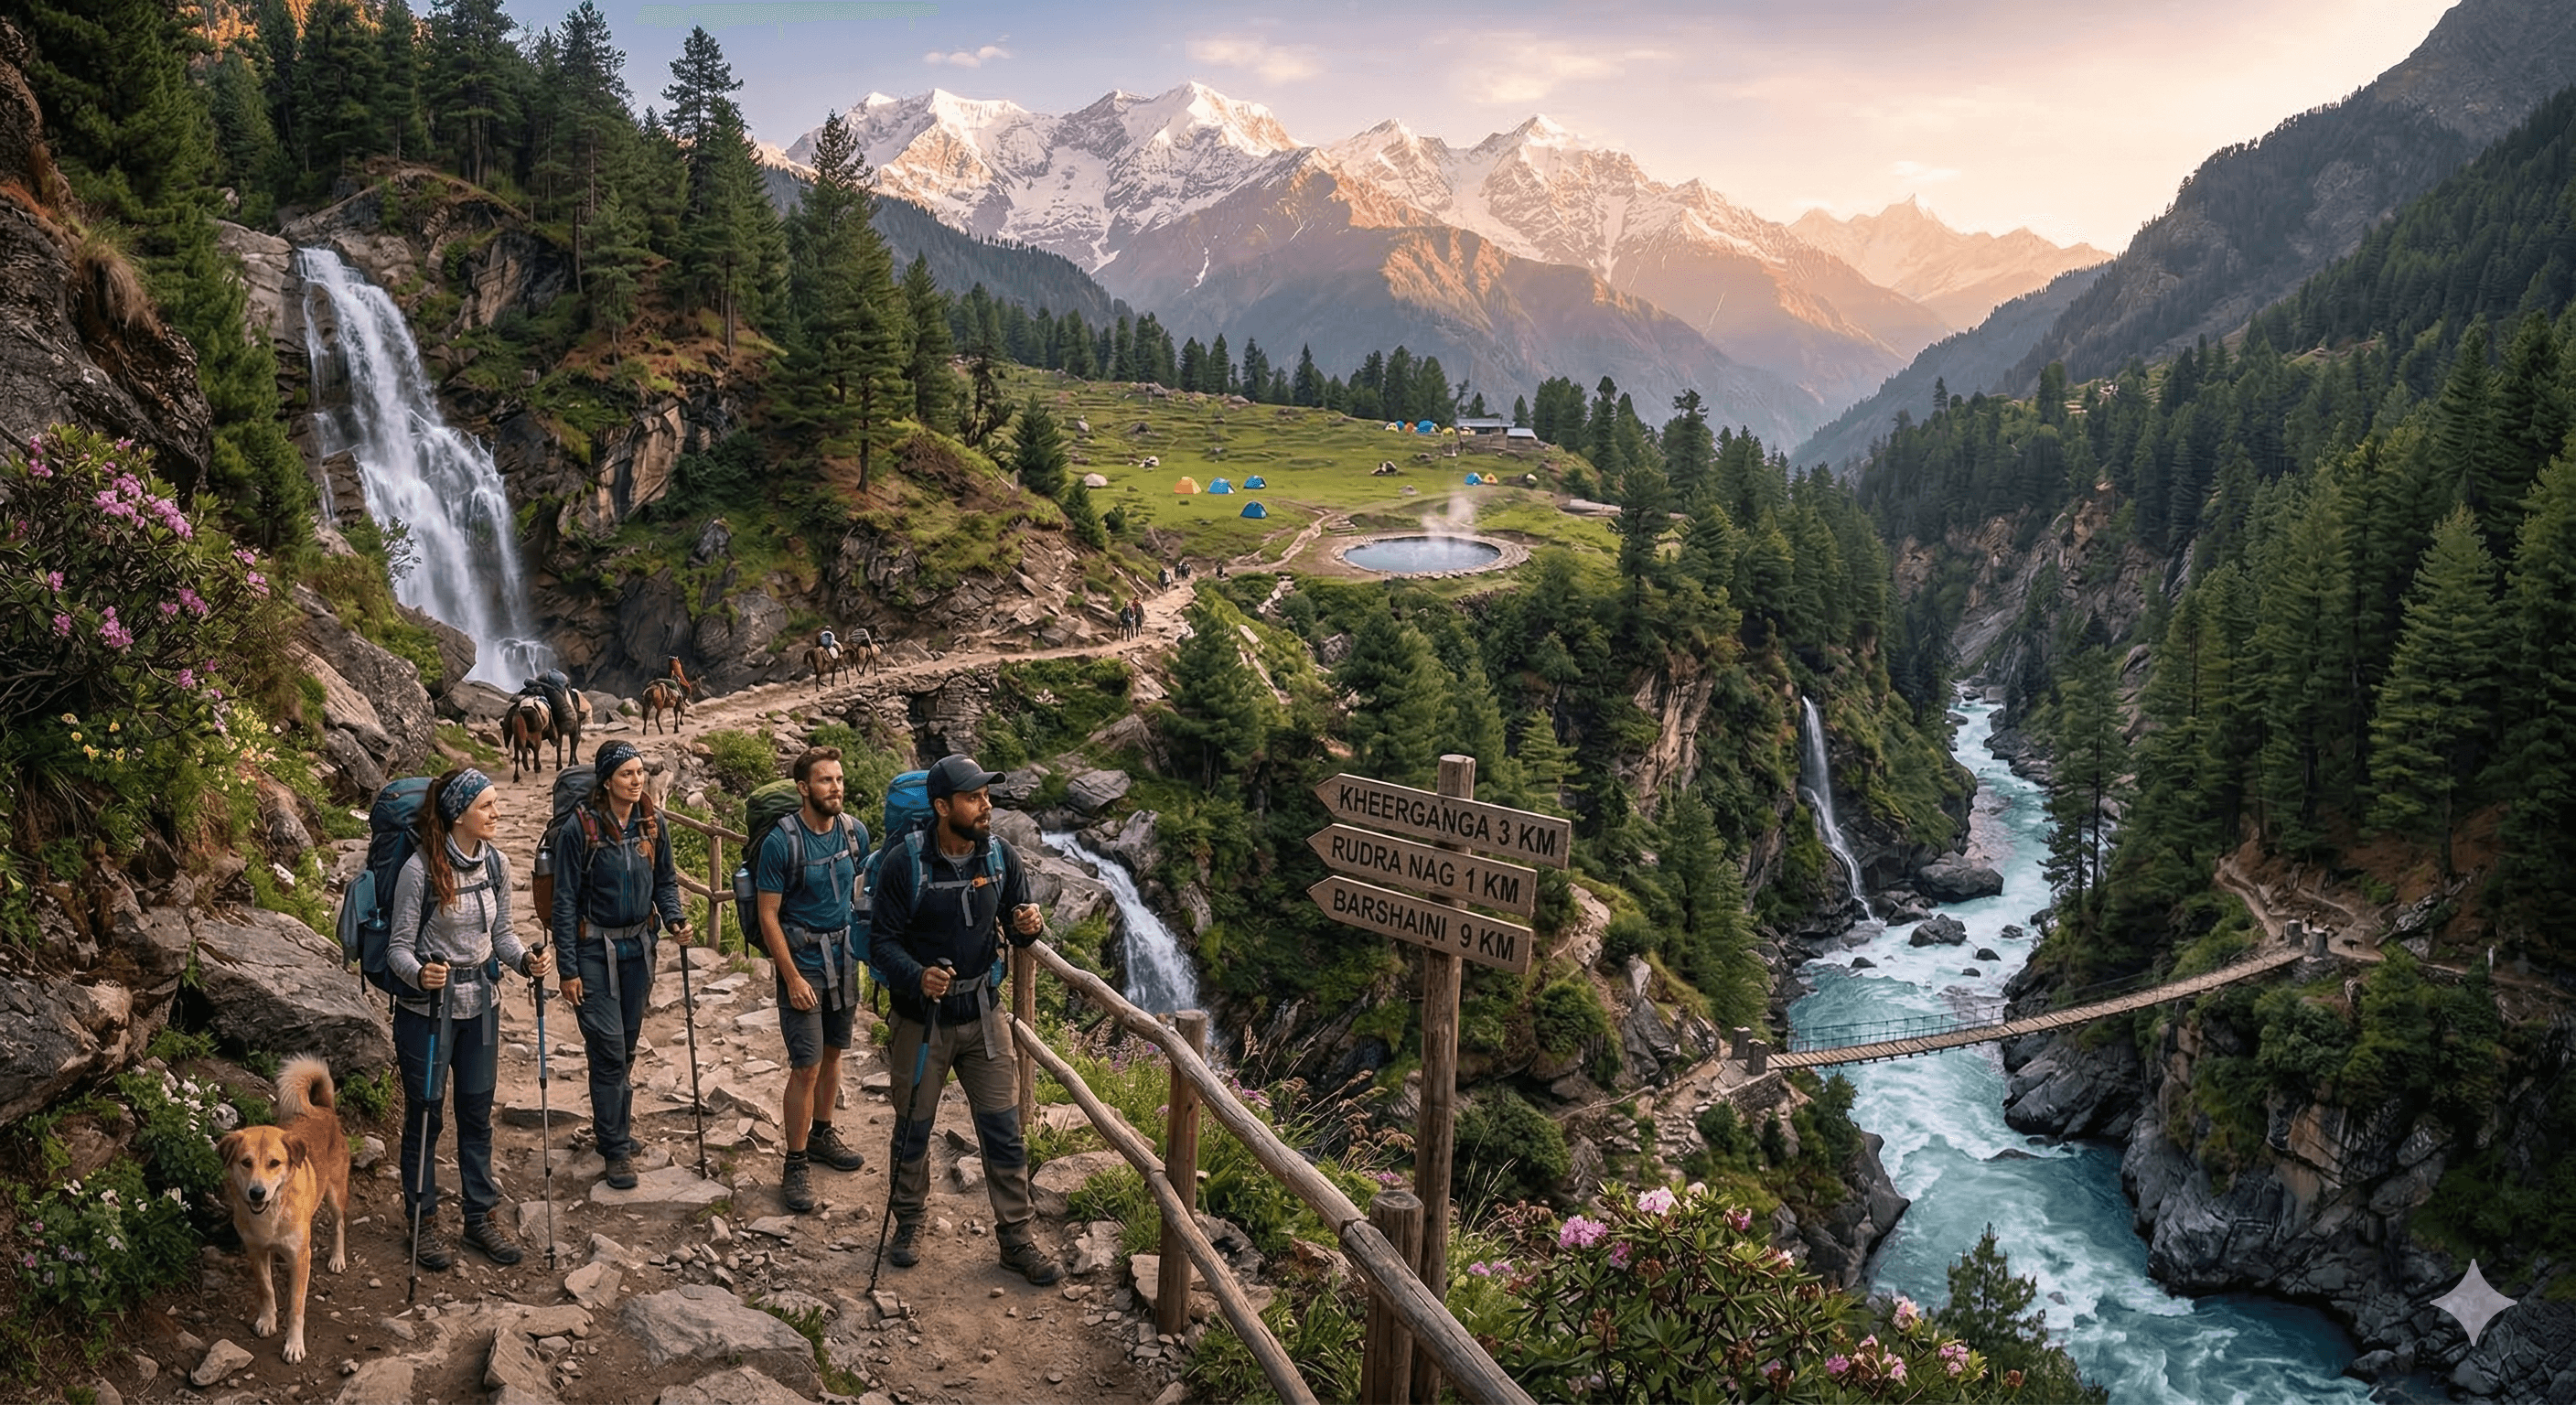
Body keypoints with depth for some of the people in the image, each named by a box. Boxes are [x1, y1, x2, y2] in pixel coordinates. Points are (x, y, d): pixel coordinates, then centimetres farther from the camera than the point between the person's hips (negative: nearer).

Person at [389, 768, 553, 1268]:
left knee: (477, 1114, 13)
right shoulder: (421, 869, -17)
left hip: (480, 1005, 5)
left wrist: (527, 960, -9)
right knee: (425, 1116, 8)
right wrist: (419, 974, -32)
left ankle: (481, 1217, 26)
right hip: (426, 1008, -5)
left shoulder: (496, 863, 0)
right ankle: (423, 1221, 24)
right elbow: (398, 947, -12)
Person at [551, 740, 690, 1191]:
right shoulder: (579, 828, -15)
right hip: (594, 950, -5)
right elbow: (565, 901, -11)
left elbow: (665, 881, 12)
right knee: (608, 1048, -6)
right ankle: (617, 1149, 4)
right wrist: (569, 970, -11)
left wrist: (674, 920, -9)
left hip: (638, 946, 5)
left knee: (627, 1045, 15)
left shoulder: (652, 823, -1)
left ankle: (615, 1123, 35)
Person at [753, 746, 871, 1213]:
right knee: (806, 1066, -6)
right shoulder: (781, 842, -18)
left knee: (832, 1053, 18)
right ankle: (796, 1164, 5)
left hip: (844, 959, 6)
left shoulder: (855, 831, -2)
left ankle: (821, 1134, 37)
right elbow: (768, 916, -15)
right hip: (802, 963, -6)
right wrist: (793, 978, -17)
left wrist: (861, 945, 10)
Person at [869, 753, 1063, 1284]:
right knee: (913, 1130, 14)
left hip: (983, 1016, 3)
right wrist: (917, 977, -31)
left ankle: (1017, 1239, 18)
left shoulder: (999, 856, -5)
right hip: (922, 1019, -2)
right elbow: (883, 938, -12)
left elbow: (1017, 924, 6)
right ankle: (908, 1224, 37)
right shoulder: (904, 862, -16)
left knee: (1004, 1132, 5)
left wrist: (1030, 925, -19)